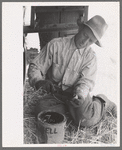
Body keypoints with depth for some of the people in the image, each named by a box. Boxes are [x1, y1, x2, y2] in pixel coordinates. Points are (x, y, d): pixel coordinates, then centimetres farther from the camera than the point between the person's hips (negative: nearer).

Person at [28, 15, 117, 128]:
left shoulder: (90, 56, -7)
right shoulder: (55, 45, -10)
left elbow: (86, 81, -14)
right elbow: (35, 67, -9)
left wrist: (79, 94, -37)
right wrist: (38, 81, -31)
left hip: (77, 93, -2)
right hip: (56, 94, 2)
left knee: (86, 120, -25)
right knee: (43, 109, -24)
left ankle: (101, 102, 7)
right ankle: (70, 108, 1)